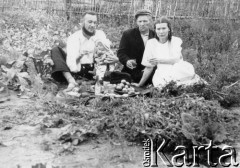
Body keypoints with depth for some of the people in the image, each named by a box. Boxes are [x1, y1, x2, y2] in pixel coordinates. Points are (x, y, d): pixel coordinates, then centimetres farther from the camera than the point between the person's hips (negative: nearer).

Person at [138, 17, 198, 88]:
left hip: (179, 72, 2)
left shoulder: (176, 40, 7)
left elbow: (176, 59, -8)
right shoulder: (151, 43, 8)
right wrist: (139, 85, 13)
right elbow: (149, 67, 12)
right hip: (162, 73, -1)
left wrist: (159, 60, -24)